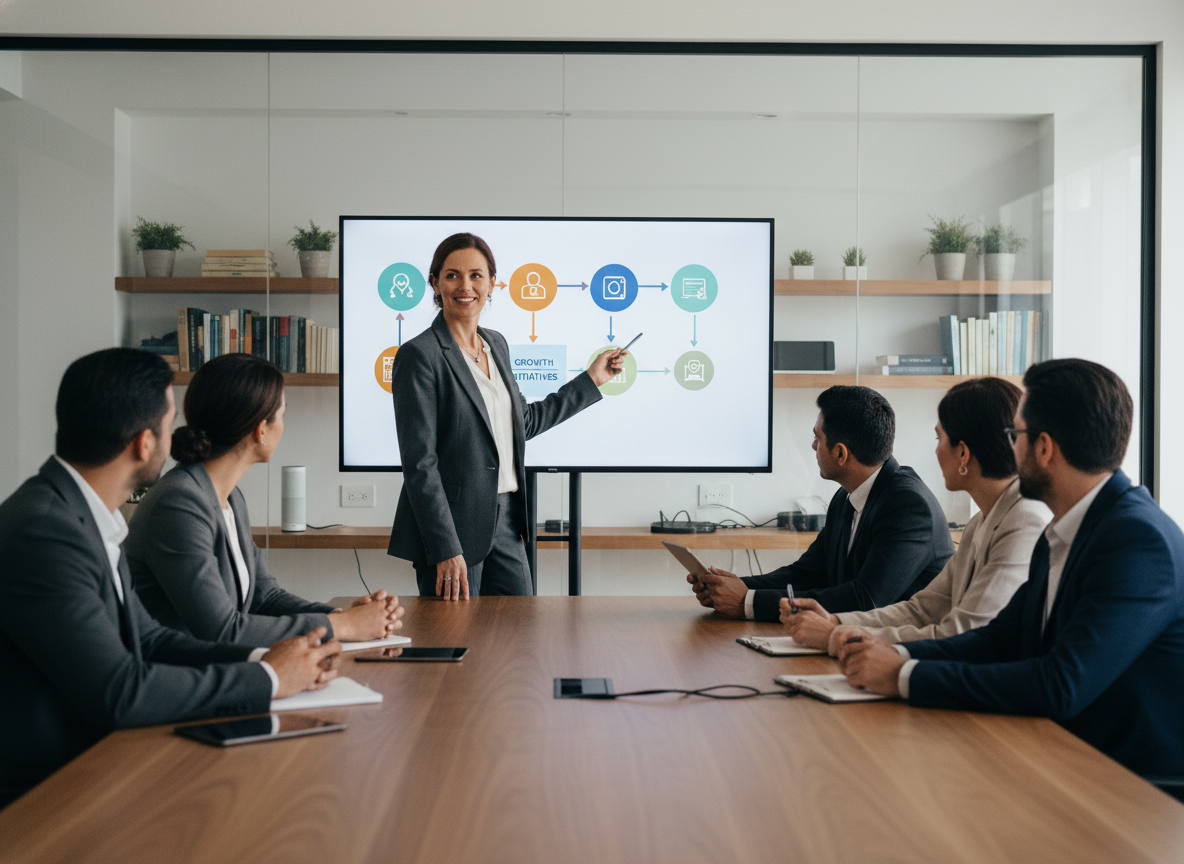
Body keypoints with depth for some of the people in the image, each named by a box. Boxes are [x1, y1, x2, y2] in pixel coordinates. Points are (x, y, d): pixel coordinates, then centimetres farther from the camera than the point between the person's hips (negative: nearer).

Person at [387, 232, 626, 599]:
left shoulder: (496, 344, 11)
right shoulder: (419, 355, -13)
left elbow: (524, 421, 24)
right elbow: (419, 464, -16)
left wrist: (591, 379, 25)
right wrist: (446, 550, -20)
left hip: (505, 524, 7)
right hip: (451, 528, -7)